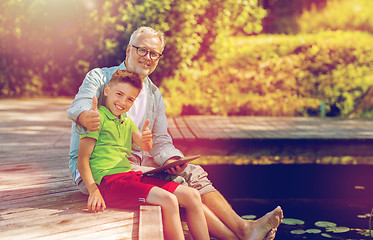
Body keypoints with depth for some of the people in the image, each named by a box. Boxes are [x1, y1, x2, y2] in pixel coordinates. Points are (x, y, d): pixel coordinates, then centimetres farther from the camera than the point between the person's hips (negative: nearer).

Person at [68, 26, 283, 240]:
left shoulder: (154, 94, 16)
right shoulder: (100, 77, -1)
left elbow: (160, 140, 10)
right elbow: (78, 105, -22)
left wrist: (171, 160, -15)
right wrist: (86, 116, -49)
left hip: (134, 162, 6)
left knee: (193, 174, -16)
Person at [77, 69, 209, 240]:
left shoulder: (127, 123, 23)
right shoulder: (98, 117, -2)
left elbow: (146, 147, 7)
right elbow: (83, 159, -9)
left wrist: (147, 139, -18)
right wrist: (93, 191, -22)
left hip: (131, 176, 8)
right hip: (108, 181, -8)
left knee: (192, 196, -2)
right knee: (168, 200, -27)